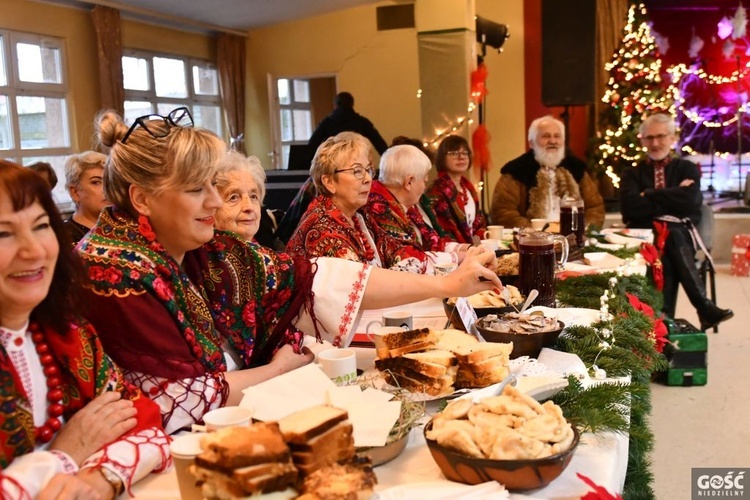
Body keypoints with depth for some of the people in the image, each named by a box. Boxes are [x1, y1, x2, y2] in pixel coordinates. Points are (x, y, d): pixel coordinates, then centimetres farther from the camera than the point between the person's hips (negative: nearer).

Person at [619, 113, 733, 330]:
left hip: (681, 235, 0)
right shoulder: (632, 174, 15)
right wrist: (674, 198, -6)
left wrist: (649, 195, -3)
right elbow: (631, 207, -7)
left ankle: (665, 318, -33)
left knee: (671, 237, -34)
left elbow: (691, 201, -8)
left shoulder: (687, 169, 15)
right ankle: (705, 308, -31)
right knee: (667, 248, -34)